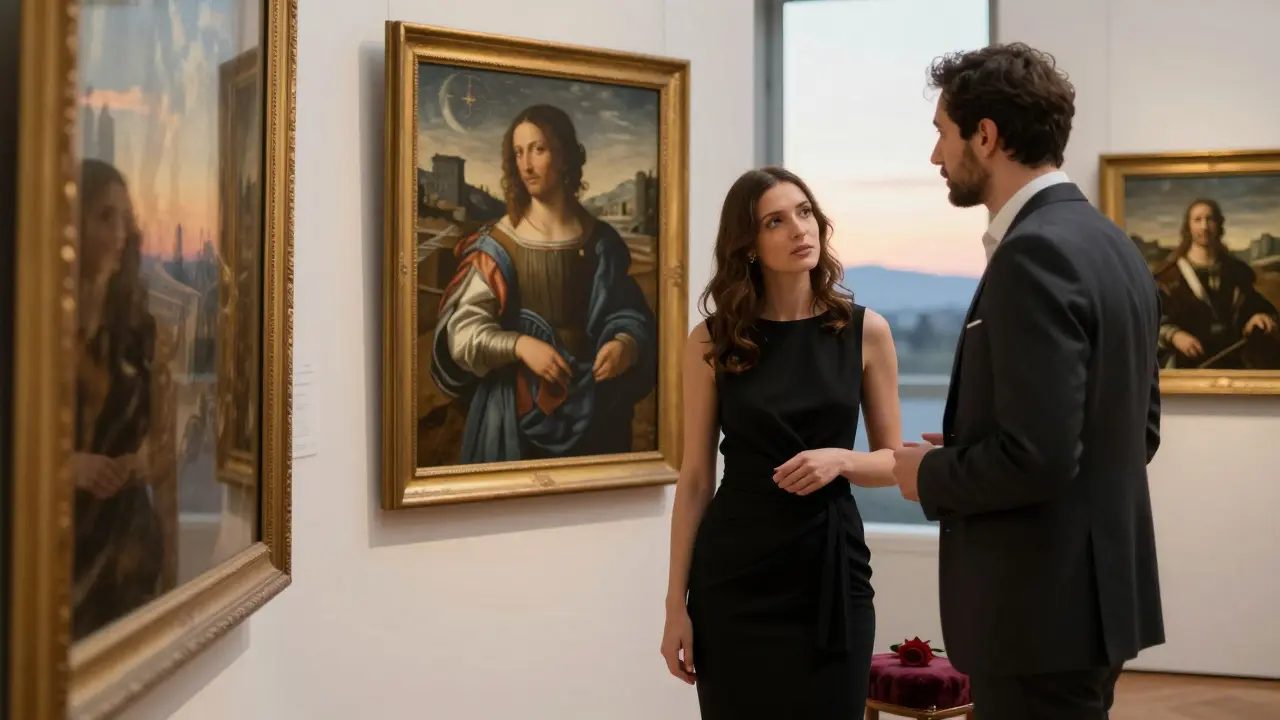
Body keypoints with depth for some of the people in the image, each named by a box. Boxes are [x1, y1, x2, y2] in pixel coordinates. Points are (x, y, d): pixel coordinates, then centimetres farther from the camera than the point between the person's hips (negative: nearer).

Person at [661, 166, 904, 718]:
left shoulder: (866, 331, 1)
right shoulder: (712, 340, -2)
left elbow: (892, 459, 7)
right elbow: (695, 479, 1)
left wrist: (840, 459, -15)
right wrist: (676, 602, -1)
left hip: (831, 568, 1)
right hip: (734, 572, -1)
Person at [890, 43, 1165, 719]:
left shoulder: (1036, 253, -20)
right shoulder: (1112, 245, 10)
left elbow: (1037, 455, -27)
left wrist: (930, 474, -9)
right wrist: (965, 453, 11)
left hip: (1043, 606, -10)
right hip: (1094, 589, 10)